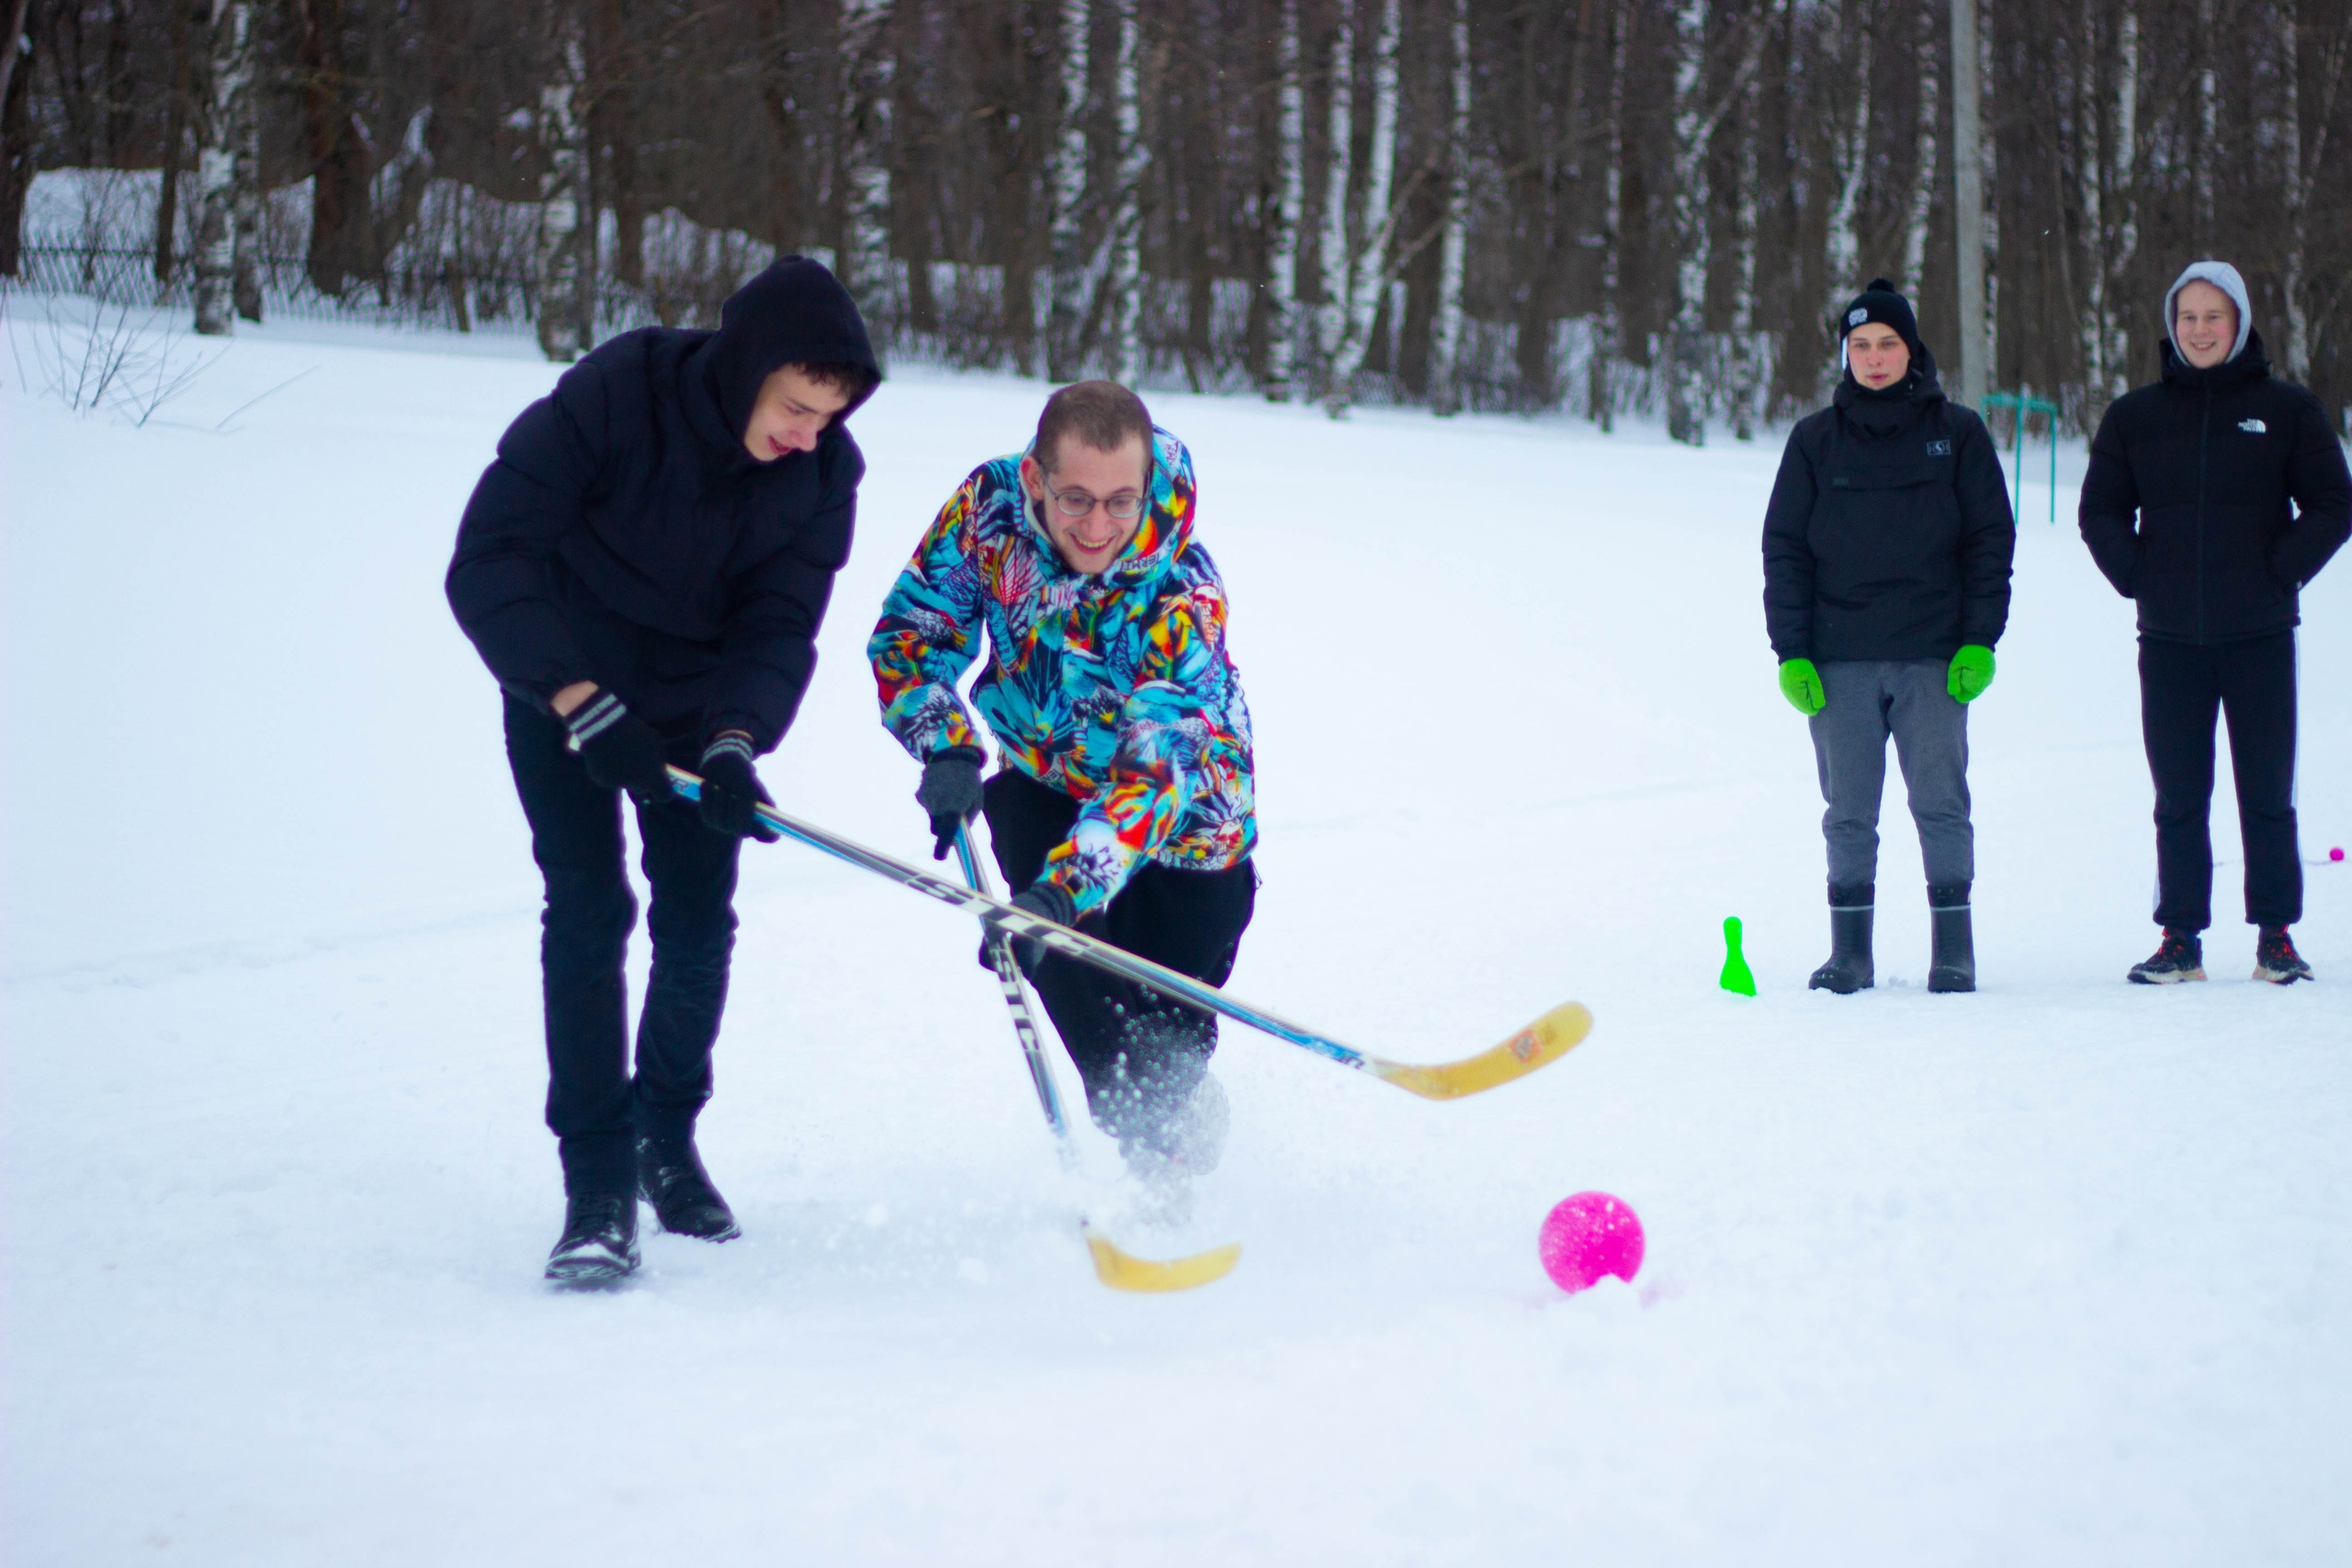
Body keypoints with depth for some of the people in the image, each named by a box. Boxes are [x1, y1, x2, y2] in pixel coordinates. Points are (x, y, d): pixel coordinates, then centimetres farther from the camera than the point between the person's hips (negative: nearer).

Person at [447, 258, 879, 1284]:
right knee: (587, 910, -14)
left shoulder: (823, 469, -17)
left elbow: (779, 626, -15)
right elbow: (487, 565, -28)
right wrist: (583, 704, -34)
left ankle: (667, 1135, 23)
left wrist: (734, 742, -34)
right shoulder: (610, 399, -30)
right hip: (559, 686, -3)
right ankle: (598, 1179, -10)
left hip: (697, 698, 3)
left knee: (698, 918, -1)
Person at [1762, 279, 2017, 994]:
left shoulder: (1956, 433, 5)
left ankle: (1953, 950, 3)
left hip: (1933, 662, -1)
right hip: (1839, 662, 1)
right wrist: (1791, 652, -2)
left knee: (1941, 805, -2)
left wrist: (1979, 641, -4)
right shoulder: (1815, 440, 7)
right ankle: (1851, 950, 8)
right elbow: (1784, 548, 7)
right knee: (1848, 814, 3)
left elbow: (1991, 539, 5)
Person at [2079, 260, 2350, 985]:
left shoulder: (2286, 409, 3)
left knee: (2267, 793, 1)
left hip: (2260, 634, -1)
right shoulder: (2133, 416, 7)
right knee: (2178, 799, 3)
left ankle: (2276, 934, 8)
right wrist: (2133, 574, -2)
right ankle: (2180, 937, 9)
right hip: (2169, 639, 1)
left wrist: (2282, 570, -6)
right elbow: (2101, 510, 13)